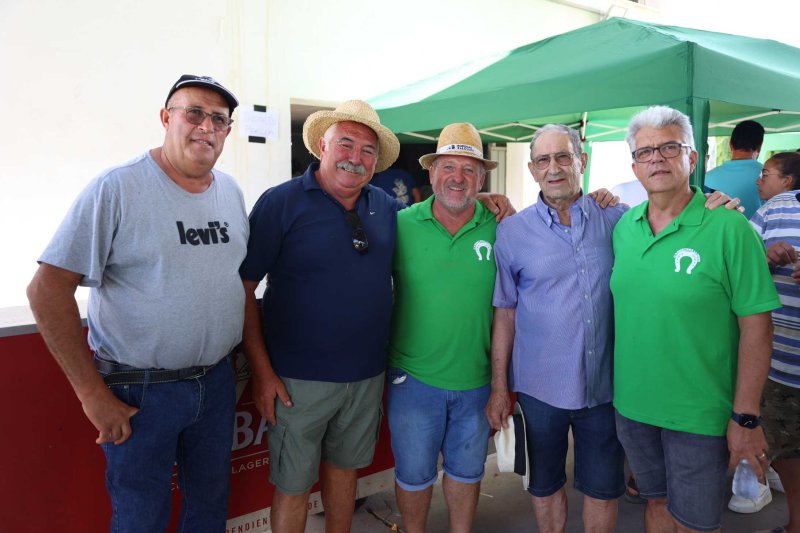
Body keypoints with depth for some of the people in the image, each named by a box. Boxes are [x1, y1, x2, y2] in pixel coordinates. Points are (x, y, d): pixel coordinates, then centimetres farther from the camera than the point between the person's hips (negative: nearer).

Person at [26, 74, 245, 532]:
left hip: (217, 382, 5)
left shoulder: (231, 191, 5)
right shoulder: (118, 188, -13)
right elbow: (48, 288, -15)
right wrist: (92, 393, -15)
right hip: (140, 391, -5)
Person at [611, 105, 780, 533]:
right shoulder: (623, 226, 1)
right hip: (631, 405, 4)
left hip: (699, 417, -4)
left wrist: (746, 417, -12)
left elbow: (756, 326, -13)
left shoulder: (729, 228, -14)